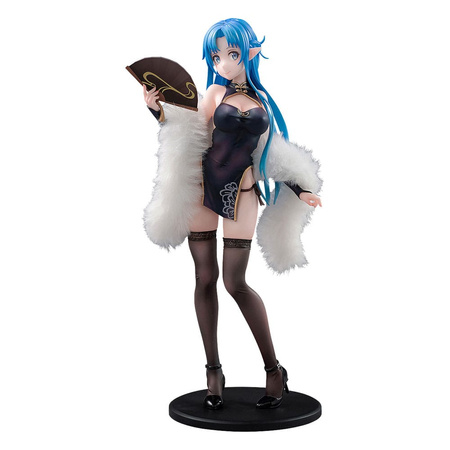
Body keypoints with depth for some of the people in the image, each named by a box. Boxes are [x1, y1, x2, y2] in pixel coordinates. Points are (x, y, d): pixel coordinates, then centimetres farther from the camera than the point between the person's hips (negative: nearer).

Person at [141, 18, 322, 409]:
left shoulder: (262, 101, 10)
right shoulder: (215, 93, 6)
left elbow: (272, 156, 14)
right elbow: (191, 138, -3)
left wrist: (300, 191, 10)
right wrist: (156, 109, -14)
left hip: (242, 193, 0)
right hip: (202, 187, 1)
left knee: (235, 282, -5)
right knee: (205, 278, 3)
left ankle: (274, 369, 10)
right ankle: (214, 371, 16)